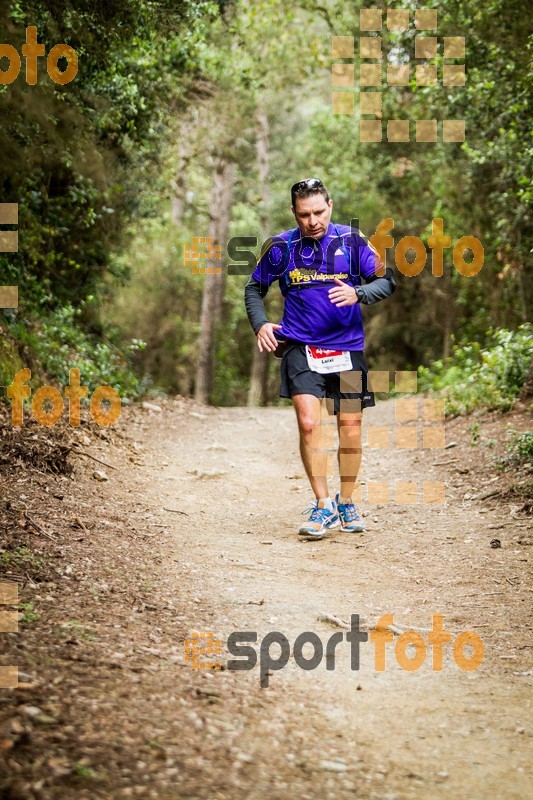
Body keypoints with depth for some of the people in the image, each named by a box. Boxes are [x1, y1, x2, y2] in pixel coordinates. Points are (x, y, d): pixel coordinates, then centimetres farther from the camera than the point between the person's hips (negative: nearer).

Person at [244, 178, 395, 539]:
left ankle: (346, 503, 25)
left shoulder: (351, 240, -2)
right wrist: (261, 324, -4)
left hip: (348, 347, 1)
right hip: (300, 346, -1)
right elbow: (254, 288, 13)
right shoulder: (281, 246, 0)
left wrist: (357, 294, -22)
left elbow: (387, 280, -2)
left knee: (351, 430, 5)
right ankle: (323, 506, -7)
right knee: (309, 423, -16)